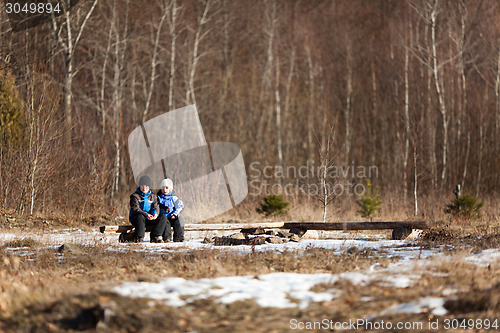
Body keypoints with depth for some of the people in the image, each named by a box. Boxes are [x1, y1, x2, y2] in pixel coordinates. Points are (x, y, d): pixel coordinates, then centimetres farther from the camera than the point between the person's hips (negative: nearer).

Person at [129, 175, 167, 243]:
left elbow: (155, 207, 7)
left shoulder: (152, 196, 16)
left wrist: (155, 213, -19)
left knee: (163, 218, -16)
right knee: (140, 217, -41)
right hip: (135, 218, -5)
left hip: (149, 219, 5)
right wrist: (146, 215, -29)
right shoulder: (134, 196, -1)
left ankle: (155, 237, -26)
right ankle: (139, 238, -33)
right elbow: (135, 209, -14)